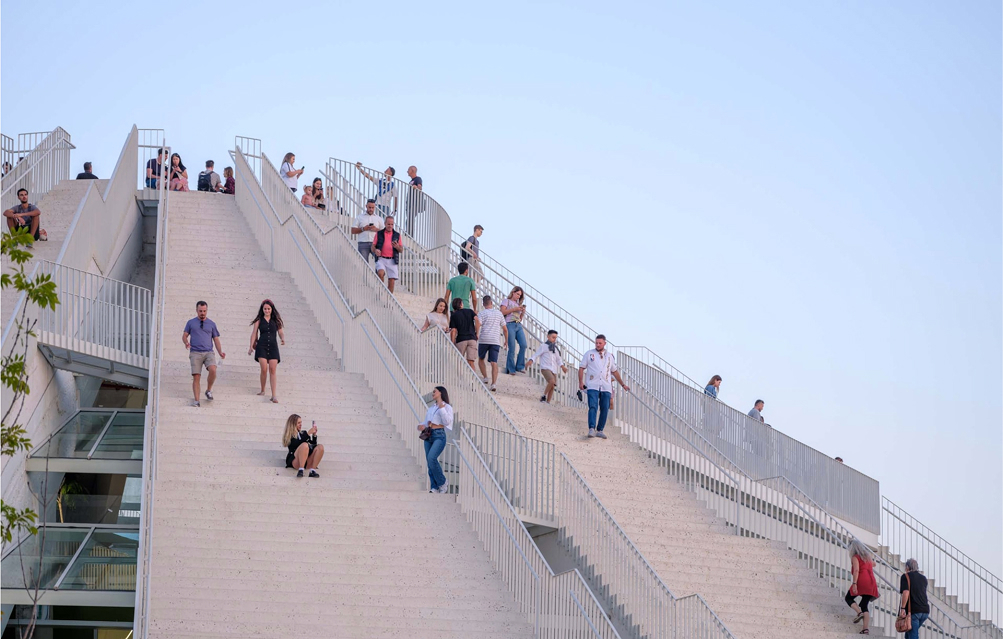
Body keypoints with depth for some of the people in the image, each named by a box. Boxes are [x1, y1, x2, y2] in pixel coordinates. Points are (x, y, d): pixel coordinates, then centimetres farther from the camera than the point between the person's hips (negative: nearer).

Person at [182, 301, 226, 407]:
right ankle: (196, 401, -6)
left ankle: (208, 391, -1)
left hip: (208, 352, 0)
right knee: (196, 376, -9)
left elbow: (216, 340, 15)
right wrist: (186, 342, -10)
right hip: (195, 353, 0)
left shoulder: (211, 324, 15)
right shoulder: (191, 323, 13)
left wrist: (220, 352, 1)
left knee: (213, 370, -25)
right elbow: (184, 336, 13)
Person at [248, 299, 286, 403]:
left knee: (272, 370, -7)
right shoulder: (259, 320, 5)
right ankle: (262, 390, 11)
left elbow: (281, 332, 8)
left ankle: (274, 395, -10)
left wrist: (283, 339, -14)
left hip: (273, 347, 1)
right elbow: (254, 334, 6)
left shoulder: (276, 320, 7)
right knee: (264, 369, -11)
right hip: (261, 346, -1)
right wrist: (251, 346, 0)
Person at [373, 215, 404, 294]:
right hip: (381, 259, -2)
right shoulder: (379, 234, 10)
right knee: (380, 273, -29)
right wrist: (375, 250, -15)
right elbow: (373, 246, 9)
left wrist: (397, 247, -12)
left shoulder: (397, 235, 13)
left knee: (391, 281, -6)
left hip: (392, 261, 2)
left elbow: (401, 250, 12)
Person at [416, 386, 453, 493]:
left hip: (439, 435, -7)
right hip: (428, 435, 7)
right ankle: (434, 488, 1)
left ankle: (443, 483, -12)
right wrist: (422, 426, 3)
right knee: (429, 462, -1)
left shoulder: (447, 407, 3)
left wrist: (441, 408, -15)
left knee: (431, 458, -25)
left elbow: (447, 421, -11)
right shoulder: (431, 408, 23)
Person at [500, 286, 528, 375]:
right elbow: (503, 312, -5)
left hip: (519, 325, 5)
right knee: (512, 348, -10)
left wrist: (523, 312, 4)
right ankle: (511, 369, -4)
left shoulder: (518, 303, 26)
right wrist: (514, 309, -8)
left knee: (523, 345, -12)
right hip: (510, 325, -5)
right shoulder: (506, 301, 10)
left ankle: (520, 367, -4)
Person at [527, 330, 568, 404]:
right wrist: (531, 361, -20)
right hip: (545, 368, -6)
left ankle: (548, 402, 9)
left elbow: (558, 359, 24)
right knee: (552, 381, -27)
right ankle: (543, 396, -12)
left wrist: (562, 366, 7)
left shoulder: (556, 348, 19)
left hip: (554, 369, 7)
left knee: (552, 387, 0)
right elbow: (536, 355, -2)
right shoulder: (543, 346, 2)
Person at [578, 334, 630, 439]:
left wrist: (623, 384, 25)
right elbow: (581, 368, 7)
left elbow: (614, 371, 25)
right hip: (592, 386, -3)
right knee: (593, 407, -18)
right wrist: (581, 382, -6)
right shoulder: (589, 354, 9)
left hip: (606, 387, 3)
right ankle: (592, 429, -26)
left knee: (605, 410, -2)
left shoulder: (610, 356, 16)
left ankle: (600, 430, 6)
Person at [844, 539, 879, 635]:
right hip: (871, 582, 6)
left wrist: (854, 583, -19)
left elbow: (856, 570, -14)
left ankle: (859, 613, -15)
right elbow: (873, 564, 37)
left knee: (849, 598, 11)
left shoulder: (855, 557, -1)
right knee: (864, 605, 6)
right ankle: (866, 628, -7)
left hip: (862, 581, -6)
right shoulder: (868, 556, 20)